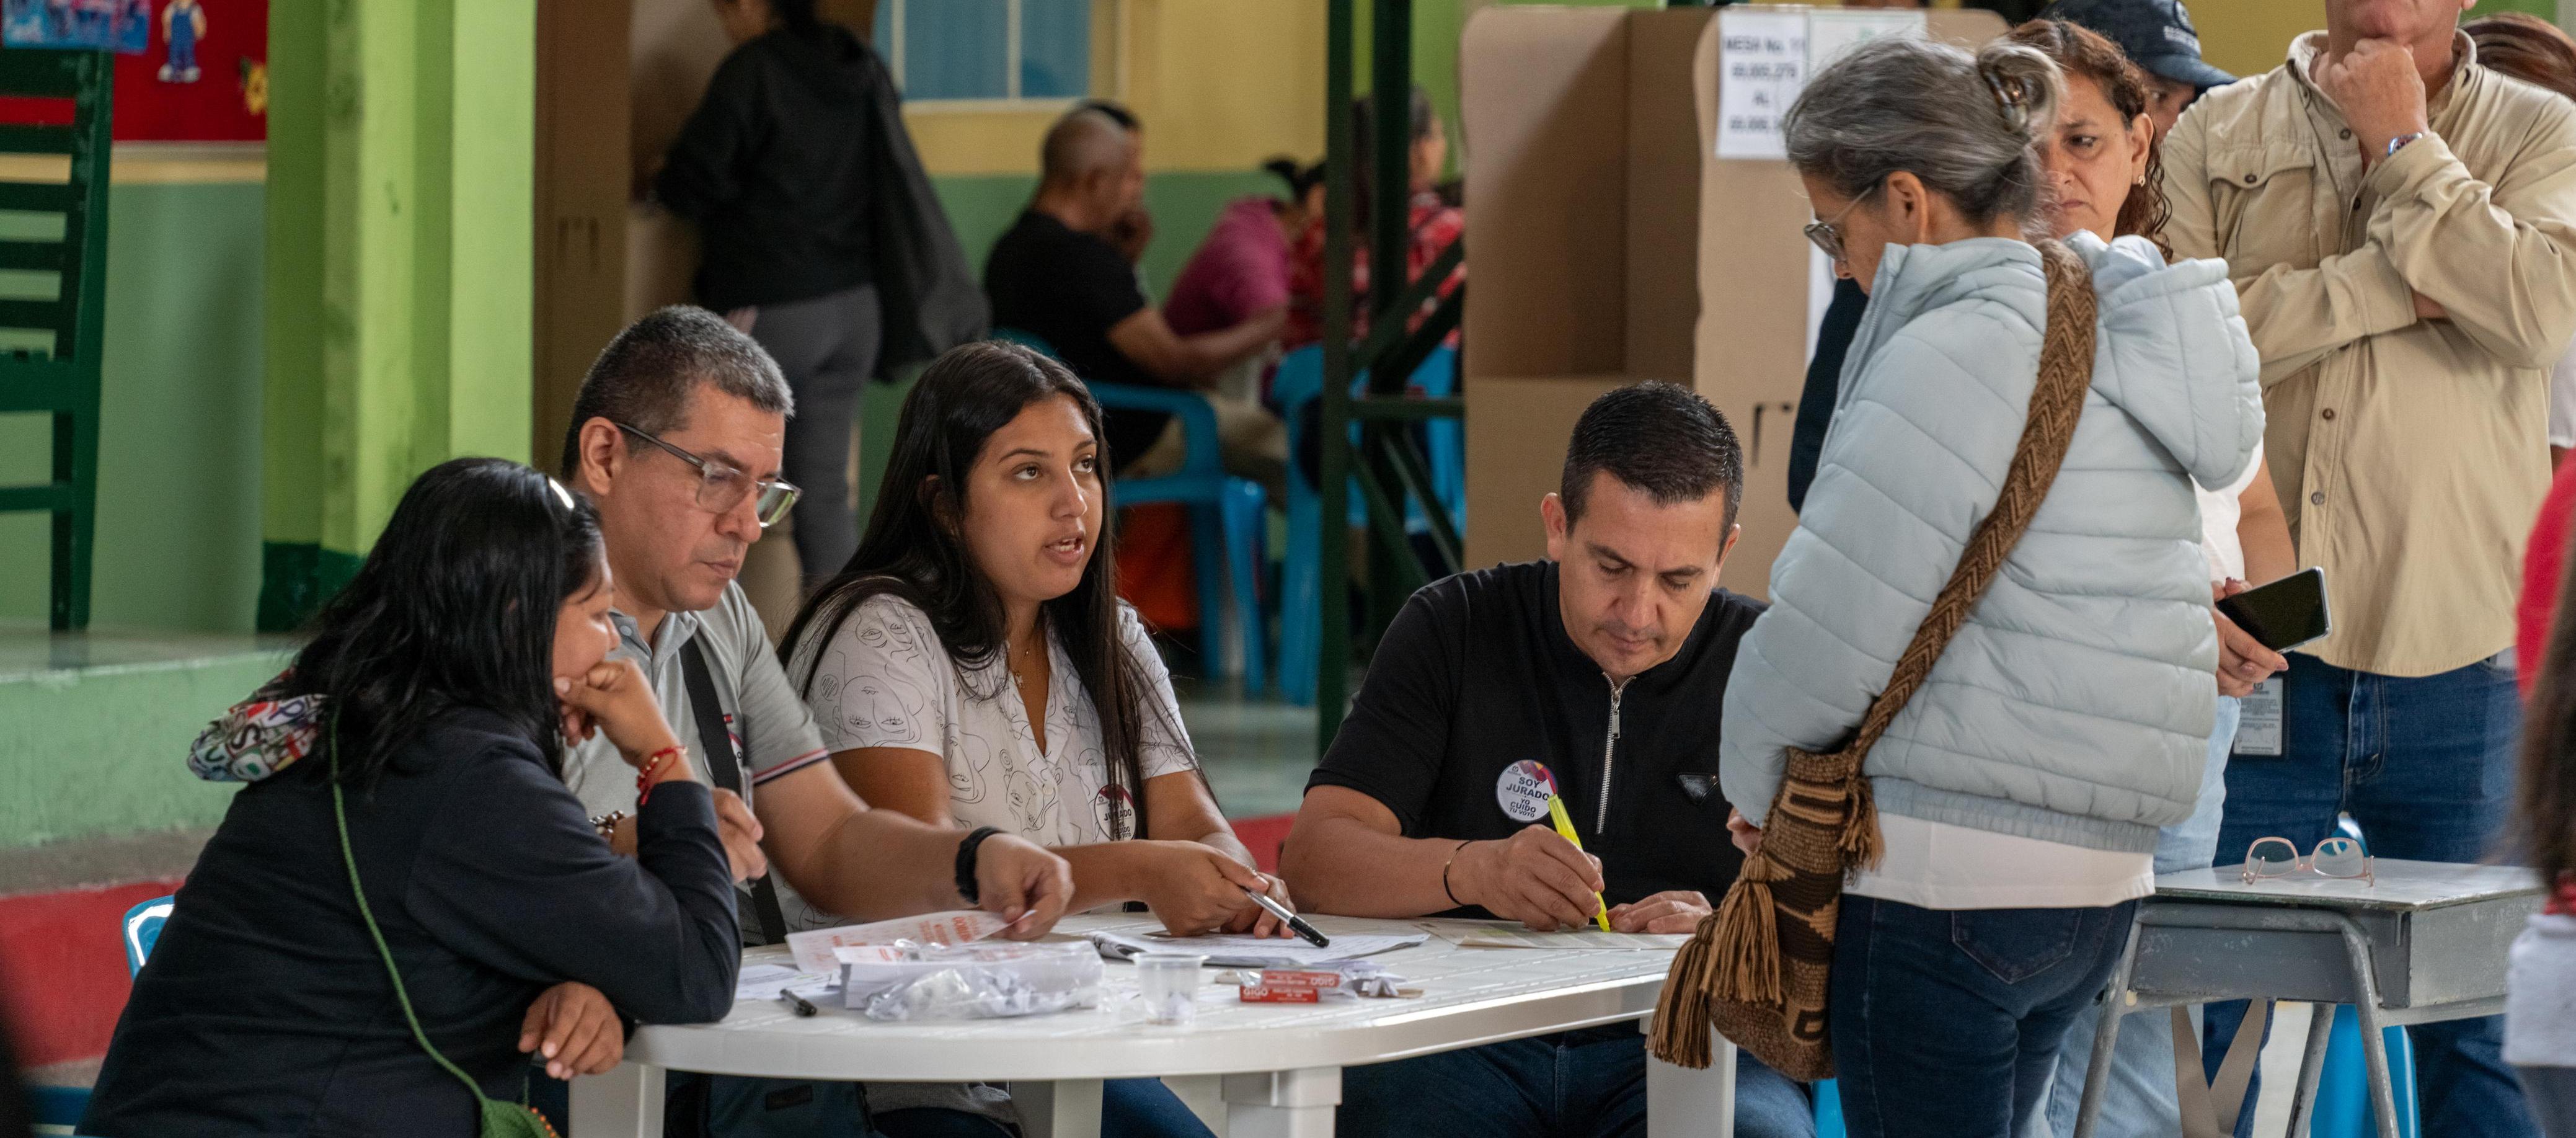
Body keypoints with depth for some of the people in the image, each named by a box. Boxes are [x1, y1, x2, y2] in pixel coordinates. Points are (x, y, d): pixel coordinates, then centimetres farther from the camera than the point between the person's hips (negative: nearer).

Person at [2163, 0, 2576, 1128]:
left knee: (2477, 1032, 6)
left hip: (2458, 653, 0)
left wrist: (2403, 144, -7)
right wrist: (2401, 283, -10)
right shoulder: (2216, 136, 8)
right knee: (2219, 1022, 3)